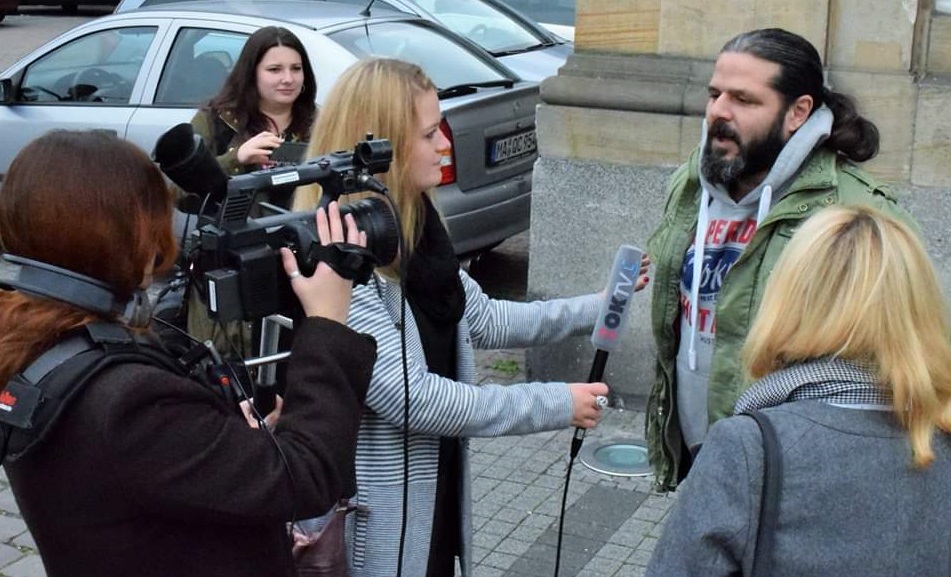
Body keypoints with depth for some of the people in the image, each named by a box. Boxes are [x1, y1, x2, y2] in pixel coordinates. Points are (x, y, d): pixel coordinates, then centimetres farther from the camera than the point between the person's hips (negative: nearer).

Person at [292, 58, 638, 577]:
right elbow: (410, 396, -27)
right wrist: (556, 405, -20)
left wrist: (594, 309, 3)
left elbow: (484, 320, 11)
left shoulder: (413, 230, 2)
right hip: (376, 516, -8)